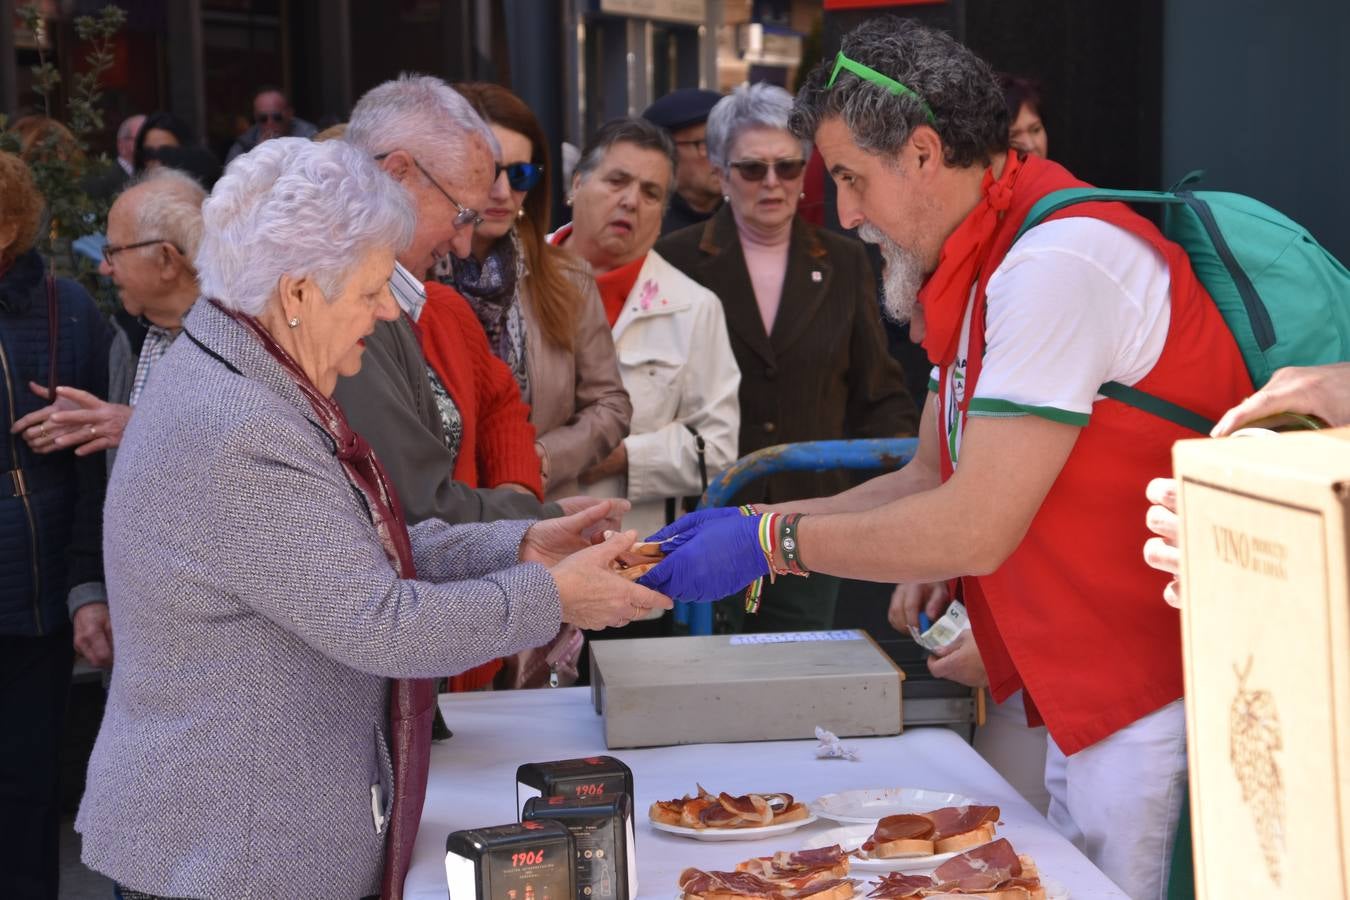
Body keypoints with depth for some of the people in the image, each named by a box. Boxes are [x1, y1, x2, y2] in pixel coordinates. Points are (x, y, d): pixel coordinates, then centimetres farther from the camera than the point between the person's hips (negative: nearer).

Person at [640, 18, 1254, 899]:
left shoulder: (1060, 259, -21)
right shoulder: (978, 270, 11)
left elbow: (976, 528, -22)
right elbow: (928, 482, 15)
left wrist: (774, 541, -12)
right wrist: (746, 522, 7)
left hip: (1162, 702, -9)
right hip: (1095, 703, 9)